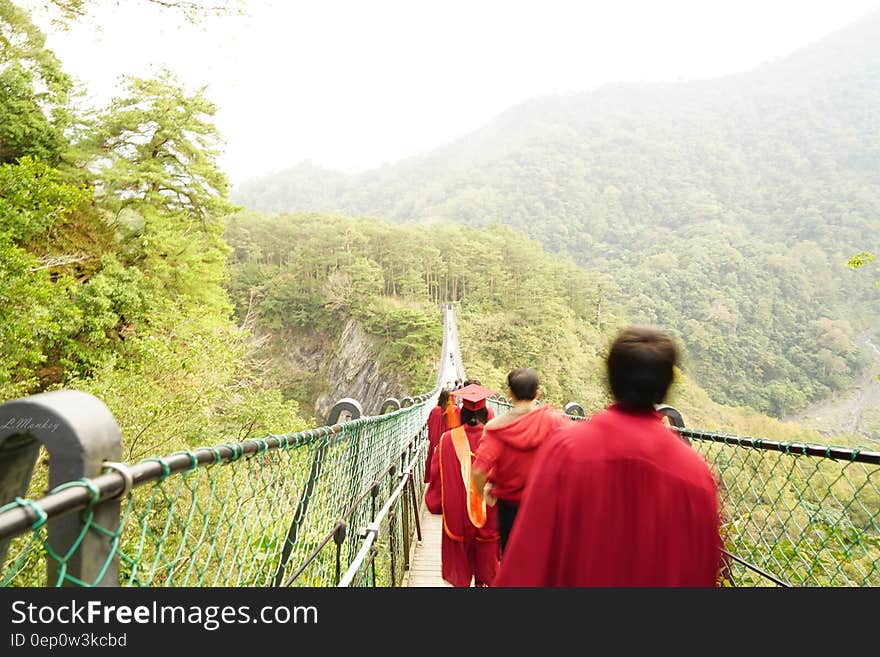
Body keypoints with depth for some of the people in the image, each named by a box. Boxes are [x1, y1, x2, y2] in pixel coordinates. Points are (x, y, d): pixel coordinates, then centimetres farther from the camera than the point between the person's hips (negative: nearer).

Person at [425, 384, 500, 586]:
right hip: (488, 514, 0)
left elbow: (437, 476, -3)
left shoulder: (447, 440, -10)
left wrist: (436, 504, 12)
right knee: (486, 559, 18)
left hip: (456, 513, 0)